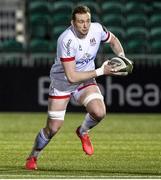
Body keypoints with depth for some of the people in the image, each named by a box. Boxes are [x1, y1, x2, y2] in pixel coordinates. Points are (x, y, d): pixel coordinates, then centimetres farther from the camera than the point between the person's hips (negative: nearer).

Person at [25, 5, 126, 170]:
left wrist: (122, 57, -9)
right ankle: (32, 157, 27)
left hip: (86, 81, 4)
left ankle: (83, 132, 12)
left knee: (99, 113, -23)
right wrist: (100, 71, -31)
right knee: (53, 128, -1)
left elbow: (113, 40, 10)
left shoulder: (97, 29, -16)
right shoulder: (66, 40, -33)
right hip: (62, 83, -4)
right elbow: (72, 76, -33)